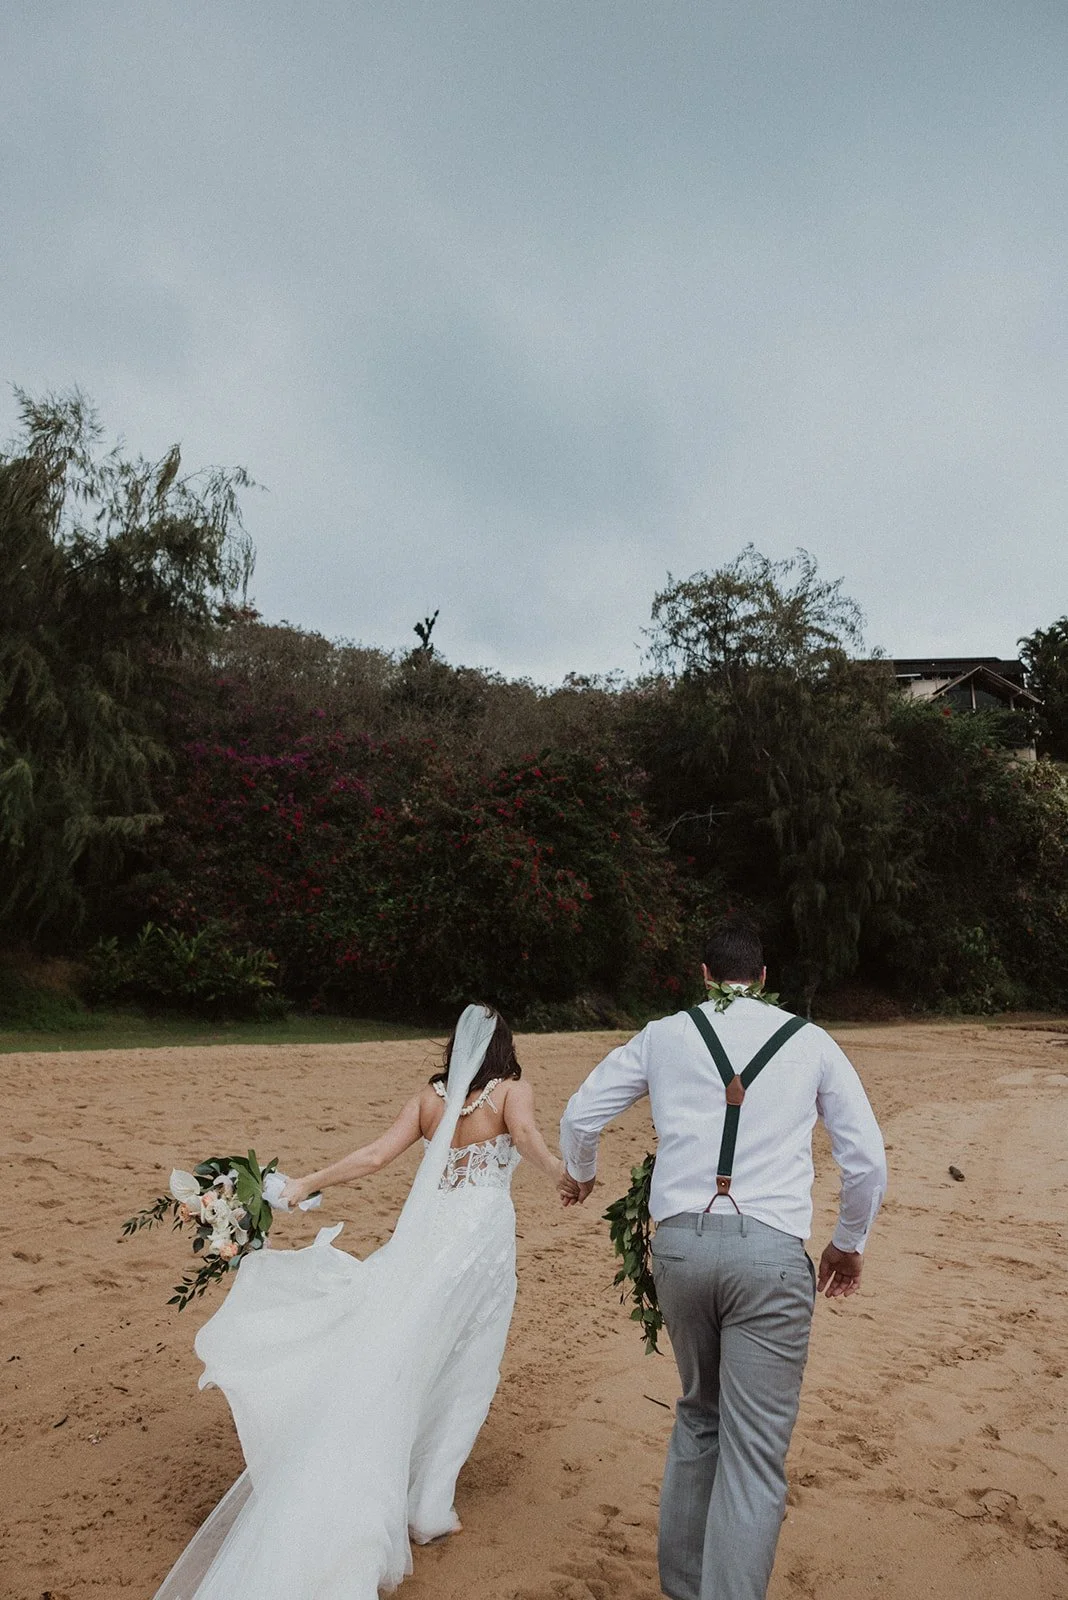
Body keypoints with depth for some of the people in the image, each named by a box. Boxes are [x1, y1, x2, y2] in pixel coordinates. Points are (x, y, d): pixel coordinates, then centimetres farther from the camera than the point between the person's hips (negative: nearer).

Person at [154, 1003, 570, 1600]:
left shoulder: (429, 1097, 10)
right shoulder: (513, 1089, 1)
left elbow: (375, 1156, 4)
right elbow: (525, 1132, -19)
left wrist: (306, 1184, 9)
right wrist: (564, 1174, -8)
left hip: (424, 1233, 3)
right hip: (483, 1234, -3)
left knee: (397, 1361, 11)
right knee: (461, 1376, 10)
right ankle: (428, 1509, 13)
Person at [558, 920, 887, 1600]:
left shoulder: (663, 1036, 9)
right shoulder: (811, 1042, 7)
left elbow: (579, 1117, 13)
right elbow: (867, 1157, 8)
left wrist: (583, 1173, 35)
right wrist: (850, 1243, 24)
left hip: (679, 1243, 3)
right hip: (770, 1251, -2)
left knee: (699, 1414, 24)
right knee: (755, 1454, 3)